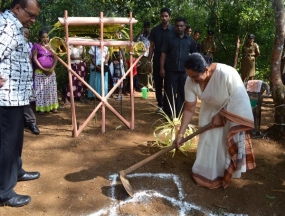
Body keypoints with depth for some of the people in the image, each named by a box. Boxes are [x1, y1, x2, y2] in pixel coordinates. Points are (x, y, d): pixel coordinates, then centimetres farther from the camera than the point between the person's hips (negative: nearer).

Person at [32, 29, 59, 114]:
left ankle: (52, 106, 11)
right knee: (41, 90, -3)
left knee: (51, 89, 5)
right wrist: (42, 69, -14)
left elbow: (55, 58, 7)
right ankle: (41, 108, 1)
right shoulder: (36, 45, 2)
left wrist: (52, 68, -8)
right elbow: (34, 58, -7)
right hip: (40, 72, -4)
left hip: (51, 72, 4)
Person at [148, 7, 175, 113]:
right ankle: (160, 105, 17)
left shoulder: (173, 30, 0)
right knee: (158, 84, 6)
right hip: (157, 60, 2)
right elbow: (152, 46, 6)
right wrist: (149, 61, 1)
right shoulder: (155, 30, 4)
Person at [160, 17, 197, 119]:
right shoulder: (170, 39, 5)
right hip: (171, 70, -2)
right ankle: (168, 113, 10)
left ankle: (179, 113, 19)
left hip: (184, 71, 2)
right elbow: (163, 54, 1)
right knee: (169, 92, 1)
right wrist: (162, 68, -7)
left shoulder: (190, 40, 10)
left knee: (182, 93, 7)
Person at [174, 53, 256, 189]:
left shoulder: (227, 73, -40)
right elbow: (189, 109, -18)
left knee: (230, 143, 3)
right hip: (211, 110, 4)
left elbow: (238, 98, -27)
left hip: (232, 111, -3)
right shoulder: (191, 82, -26)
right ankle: (207, 172, 25)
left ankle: (227, 172, 24)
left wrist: (222, 116, -23)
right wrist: (180, 134, -18)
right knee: (208, 141, 5)